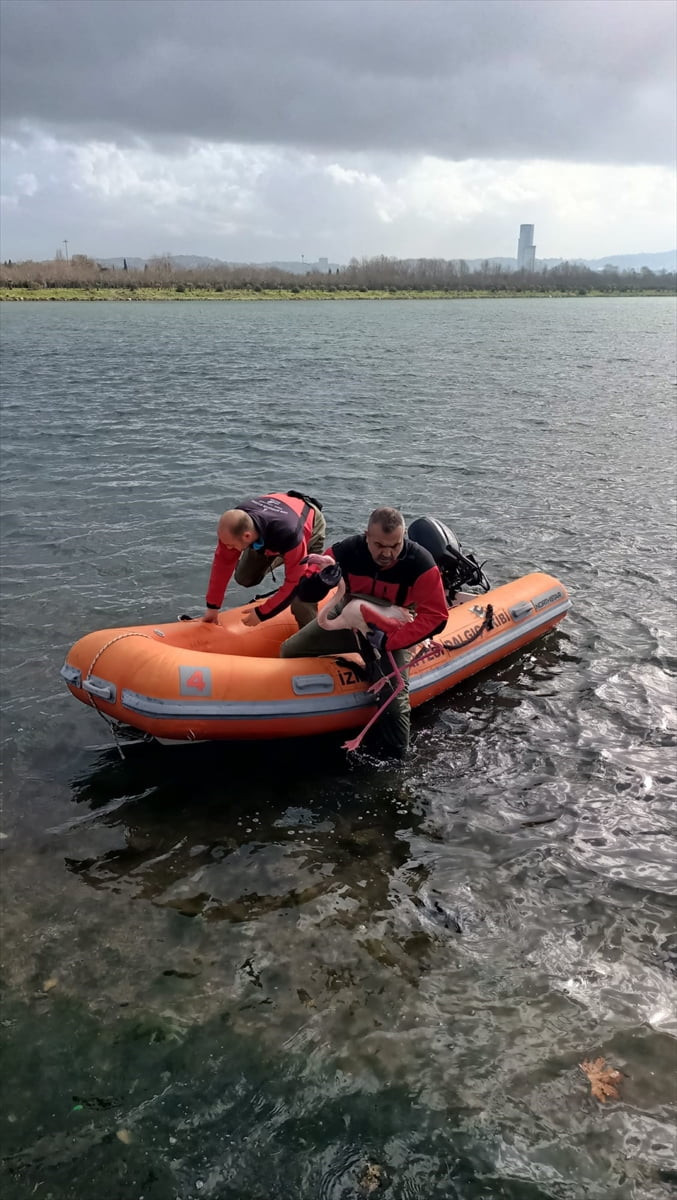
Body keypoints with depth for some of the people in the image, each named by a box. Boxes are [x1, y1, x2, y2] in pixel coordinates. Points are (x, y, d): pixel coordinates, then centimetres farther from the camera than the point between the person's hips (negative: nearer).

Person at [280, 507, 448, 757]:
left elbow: (435, 616, -23)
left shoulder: (420, 564, -27)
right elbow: (306, 594, -17)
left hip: (391, 633, -3)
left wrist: (389, 642, -30)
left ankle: (398, 762, 4)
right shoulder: (346, 551, -23)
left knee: (394, 699, -18)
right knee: (289, 652, -1)